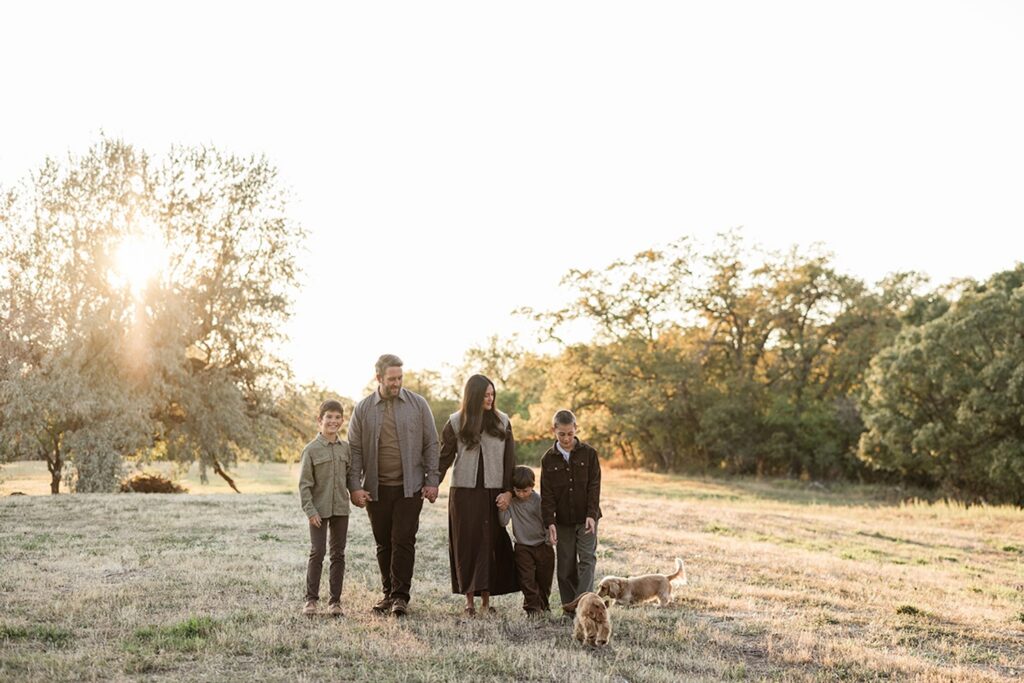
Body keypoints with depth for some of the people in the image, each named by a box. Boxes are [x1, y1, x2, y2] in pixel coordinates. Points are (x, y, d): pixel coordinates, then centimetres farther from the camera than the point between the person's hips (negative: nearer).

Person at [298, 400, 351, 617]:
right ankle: (311, 599, 7)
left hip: (341, 509, 4)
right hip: (319, 510, -4)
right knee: (317, 553, -3)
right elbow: (304, 483, -7)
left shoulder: (346, 448, 5)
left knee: (338, 554, 7)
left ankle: (335, 600, 13)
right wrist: (310, 510, -13)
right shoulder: (311, 449, -6)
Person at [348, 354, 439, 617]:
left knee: (403, 541, -7)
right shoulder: (363, 409, 4)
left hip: (409, 487, -2)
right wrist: (355, 486, -4)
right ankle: (388, 594, 20)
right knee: (383, 544, 9)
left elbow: (431, 444, 4)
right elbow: (355, 450, 4)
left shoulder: (417, 404, 2)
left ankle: (401, 596, -1)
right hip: (376, 489, 2)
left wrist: (432, 481, -2)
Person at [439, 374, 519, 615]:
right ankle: (469, 599, 7)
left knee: (491, 544, 0)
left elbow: (510, 459, 4)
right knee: (466, 545, 1)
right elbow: (445, 457, 3)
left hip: (493, 493, 1)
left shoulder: (502, 421, 5)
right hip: (464, 492, -1)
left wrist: (508, 491, -4)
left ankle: (486, 599, 6)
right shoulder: (456, 423, 2)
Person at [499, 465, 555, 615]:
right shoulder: (511, 502, -7)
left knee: (544, 579, 11)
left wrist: (550, 538, -9)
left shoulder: (539, 500, -10)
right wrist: (502, 507, -26)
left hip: (543, 545, 0)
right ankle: (532, 606, 7)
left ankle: (543, 604, 30)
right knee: (527, 579, -5)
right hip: (523, 547, 0)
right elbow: (503, 521, -13)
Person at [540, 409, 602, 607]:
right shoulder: (548, 459, 1)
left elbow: (594, 486, -5)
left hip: (586, 518, -2)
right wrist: (550, 522, -12)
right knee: (565, 565, 5)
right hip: (562, 521, 2)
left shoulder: (589, 453, -3)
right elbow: (547, 494, -1)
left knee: (587, 559, -11)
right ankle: (568, 606, 12)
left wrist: (591, 515, -17)